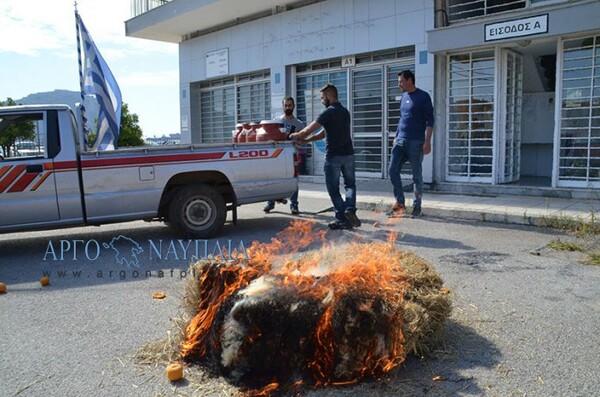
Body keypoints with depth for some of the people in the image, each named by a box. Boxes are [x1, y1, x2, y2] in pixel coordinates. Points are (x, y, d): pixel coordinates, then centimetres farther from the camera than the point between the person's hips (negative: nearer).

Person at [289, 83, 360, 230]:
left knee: (333, 189, 4)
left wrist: (296, 135, 7)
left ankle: (343, 219, 3)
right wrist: (305, 140, 12)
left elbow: (308, 130, -13)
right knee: (350, 184, 19)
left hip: (333, 156, -7)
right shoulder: (345, 111, 14)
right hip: (348, 154, 7)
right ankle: (350, 209, -3)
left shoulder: (329, 113, -13)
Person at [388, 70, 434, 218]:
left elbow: (429, 121, -9)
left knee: (417, 175, 1)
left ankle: (417, 206, 12)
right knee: (393, 170, -2)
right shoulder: (403, 97, 15)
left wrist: (427, 141, -16)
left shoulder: (423, 97, -5)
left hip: (416, 142, -6)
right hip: (401, 141, 6)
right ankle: (400, 203, 8)